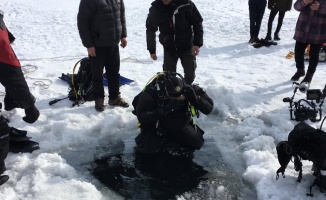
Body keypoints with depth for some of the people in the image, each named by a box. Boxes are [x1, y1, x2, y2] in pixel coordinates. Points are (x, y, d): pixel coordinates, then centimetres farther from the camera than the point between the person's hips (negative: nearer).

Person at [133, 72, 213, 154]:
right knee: (148, 148, -23)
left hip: (179, 126, 3)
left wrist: (195, 99, -41)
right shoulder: (151, 93, -33)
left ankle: (171, 138, 20)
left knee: (197, 143, -2)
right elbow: (141, 117, -37)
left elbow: (208, 108, -21)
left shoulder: (187, 90, -25)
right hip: (157, 127, -3)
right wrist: (164, 110, -47)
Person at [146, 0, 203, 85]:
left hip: (187, 46, -1)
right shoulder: (155, 8, -10)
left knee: (190, 74, 6)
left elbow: (197, 22, -7)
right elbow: (150, 29, 3)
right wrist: (152, 50, 6)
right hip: (169, 48, 1)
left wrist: (198, 43, -13)